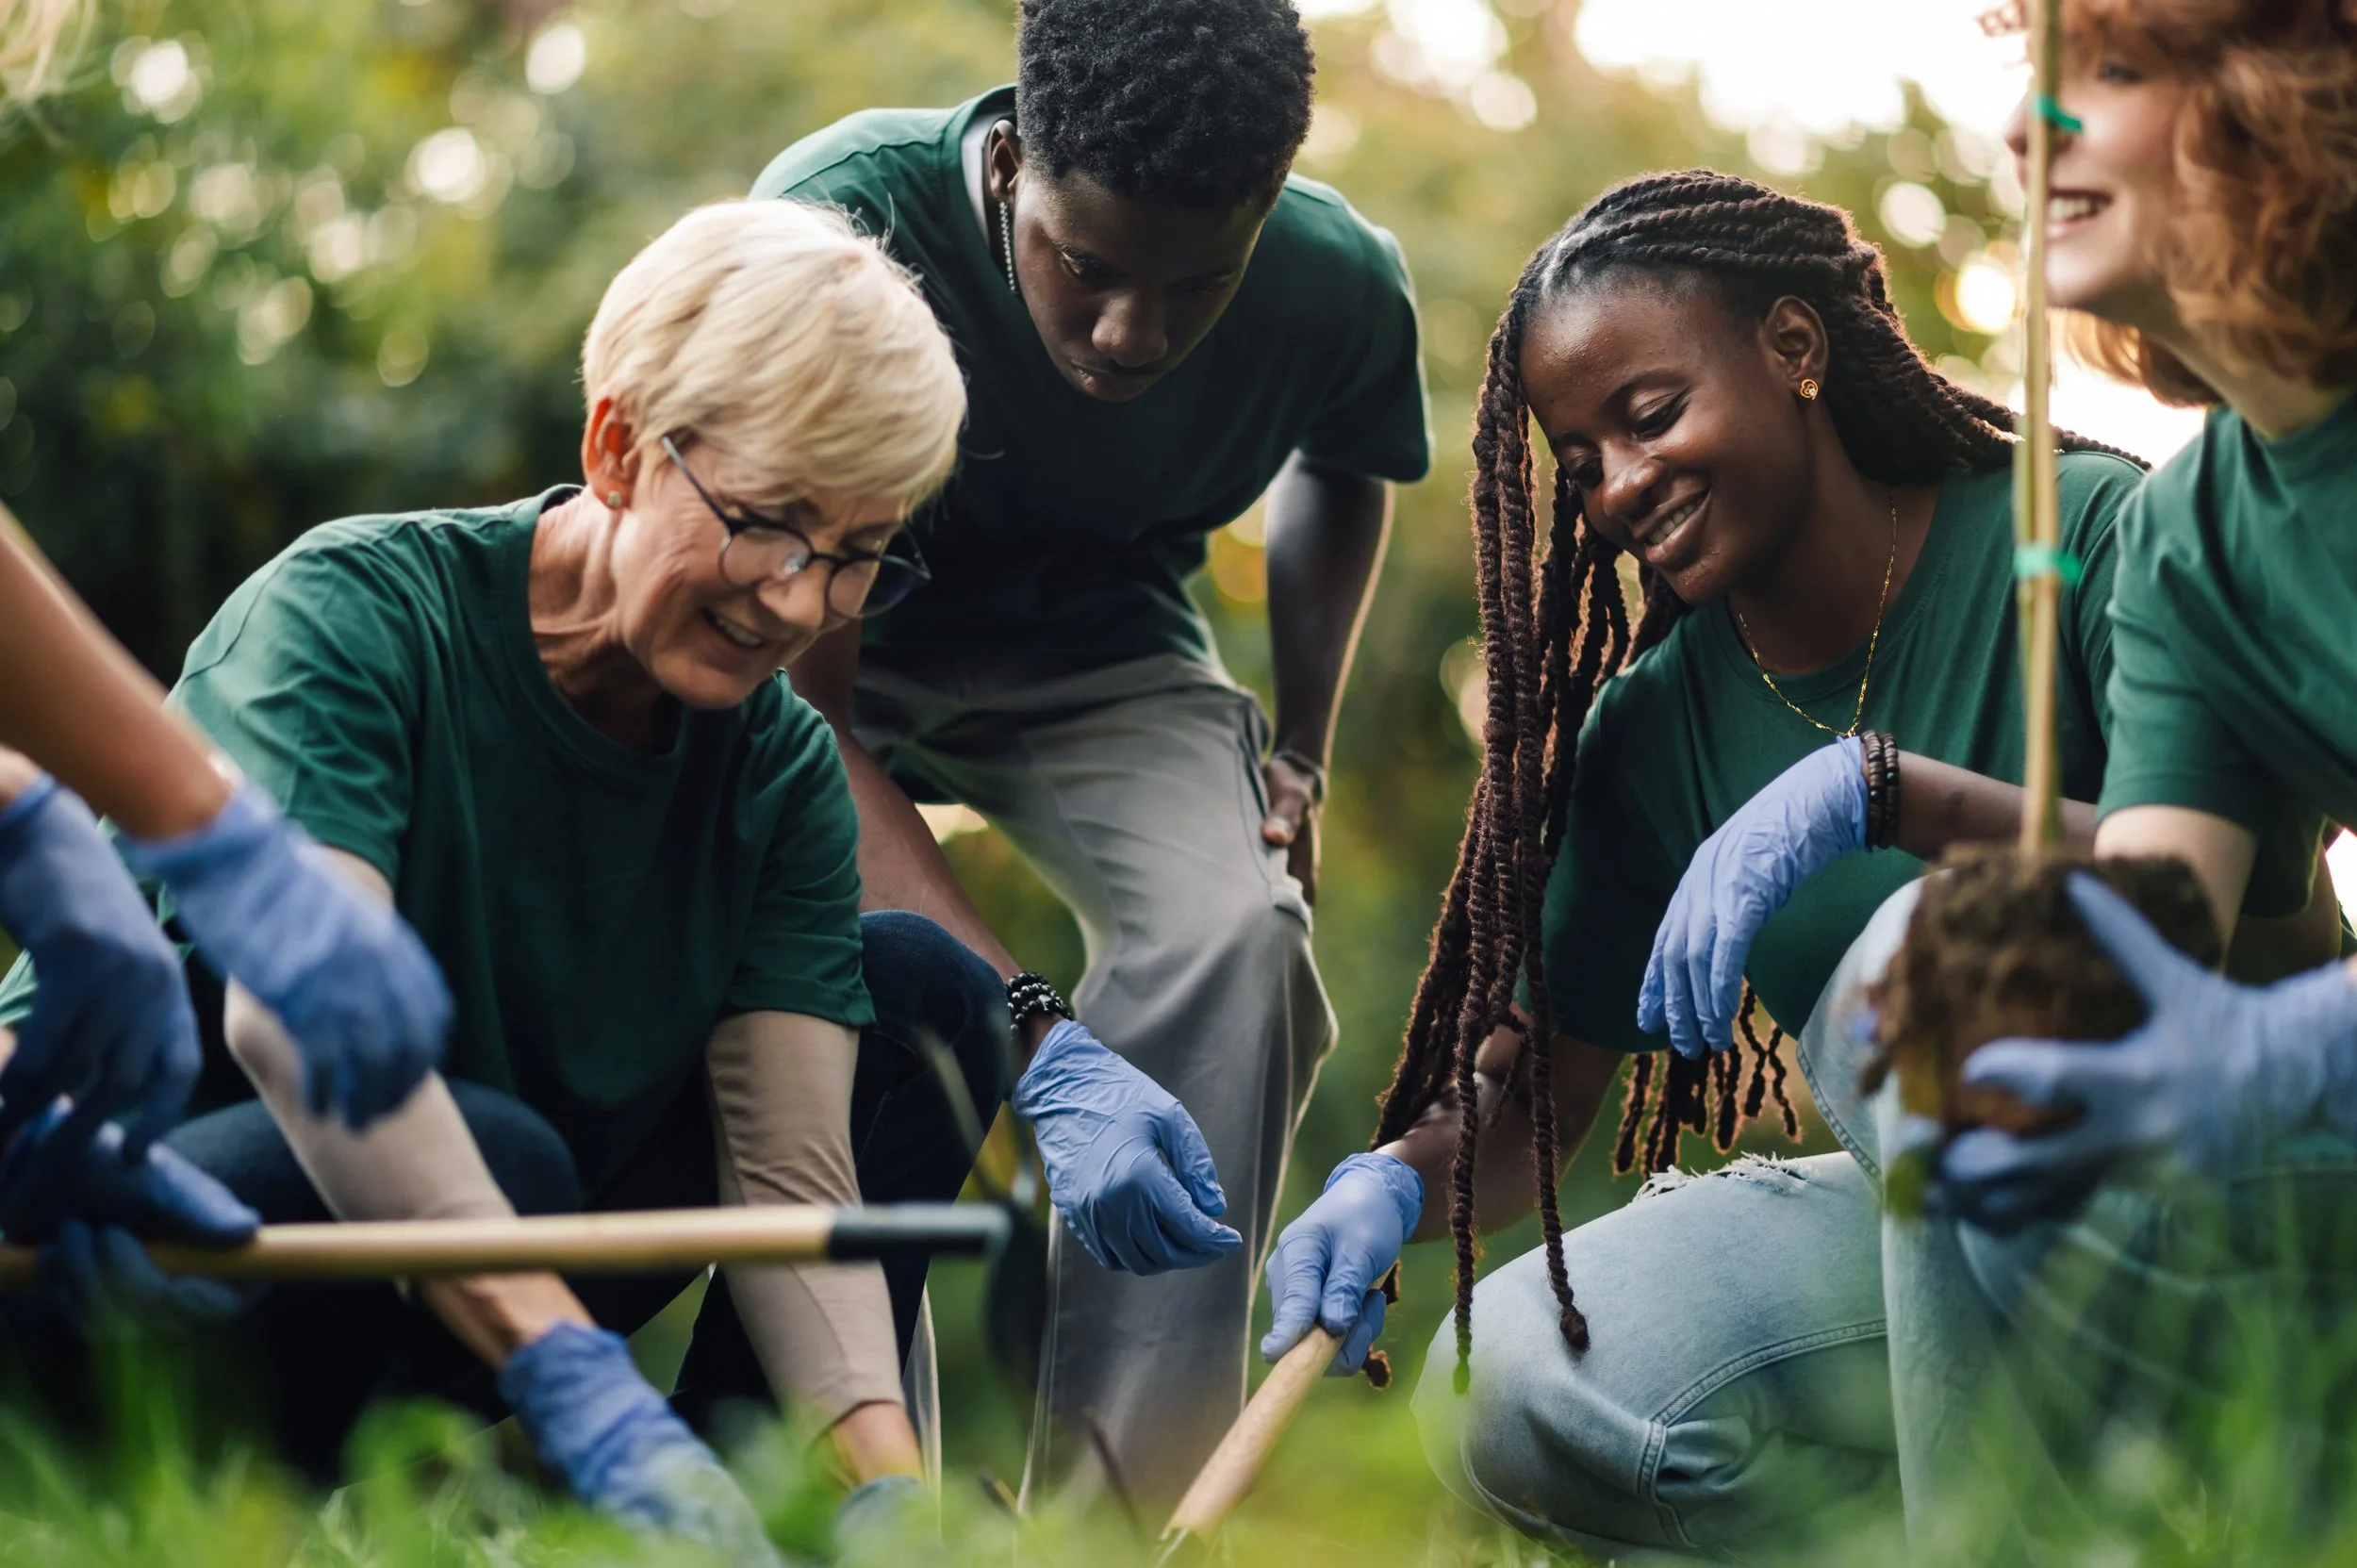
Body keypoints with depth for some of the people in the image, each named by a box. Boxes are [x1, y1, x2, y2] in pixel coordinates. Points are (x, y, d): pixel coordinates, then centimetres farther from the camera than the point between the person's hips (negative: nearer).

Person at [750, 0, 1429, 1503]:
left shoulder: (1342, 285, -20)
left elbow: (1344, 472, 10)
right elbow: (796, 707, -33)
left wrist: (1299, 752, -1)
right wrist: (1028, 1026, -43)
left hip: (1096, 652, 2)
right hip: (833, 652, -2)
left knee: (1228, 934, -28)